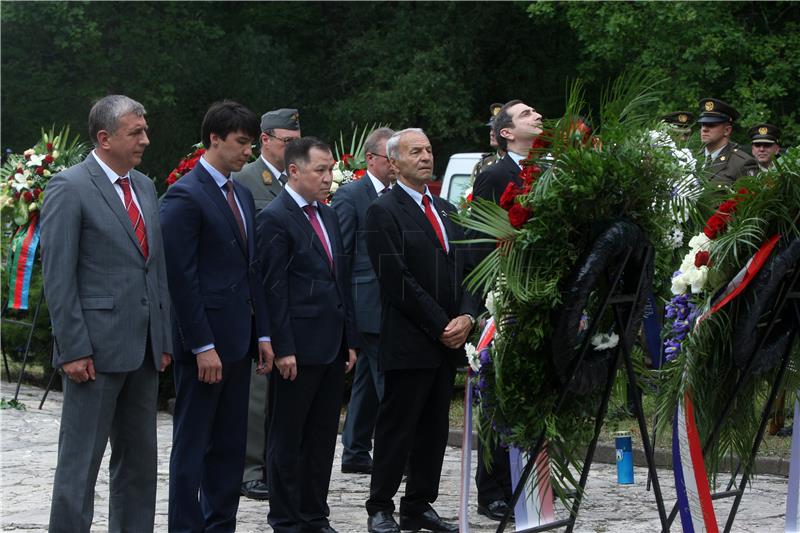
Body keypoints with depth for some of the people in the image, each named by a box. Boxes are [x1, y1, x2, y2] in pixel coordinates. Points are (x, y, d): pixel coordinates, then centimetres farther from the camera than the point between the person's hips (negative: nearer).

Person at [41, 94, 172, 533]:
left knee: (139, 457, 13)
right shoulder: (69, 188, -9)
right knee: (80, 462, -3)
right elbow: (58, 277, -12)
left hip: (143, 349, 8)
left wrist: (163, 340, 13)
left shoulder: (145, 187, 14)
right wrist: (74, 349, -16)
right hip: (97, 347, -8)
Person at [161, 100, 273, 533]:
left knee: (230, 445, 11)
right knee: (192, 444, -1)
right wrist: (202, 346, -18)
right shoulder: (186, 196, -12)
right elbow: (181, 277, -16)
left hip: (237, 340, 8)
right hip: (204, 340, -8)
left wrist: (263, 334, 13)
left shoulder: (242, 195, 15)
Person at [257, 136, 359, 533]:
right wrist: (283, 349, -17)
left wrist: (351, 340, 13)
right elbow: (274, 289, -13)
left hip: (332, 347, 7)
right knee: (288, 440, 3)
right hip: (298, 348, -7)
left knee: (323, 438, 11)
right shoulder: (276, 218, -10)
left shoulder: (328, 215, 14)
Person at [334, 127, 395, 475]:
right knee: (388, 381, -9)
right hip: (370, 303, -7)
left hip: (394, 307, 7)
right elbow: (340, 254, -7)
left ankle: (355, 455, 21)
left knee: (368, 380, 13)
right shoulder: (350, 196, -6)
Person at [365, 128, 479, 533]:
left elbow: (465, 270, 16)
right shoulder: (383, 212, -7)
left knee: (434, 429, 9)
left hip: (448, 339, 7)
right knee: (396, 428, -2)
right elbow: (398, 281, -13)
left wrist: (466, 317, -2)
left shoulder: (447, 211, 18)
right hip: (408, 343, -7)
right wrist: (441, 325, -13)